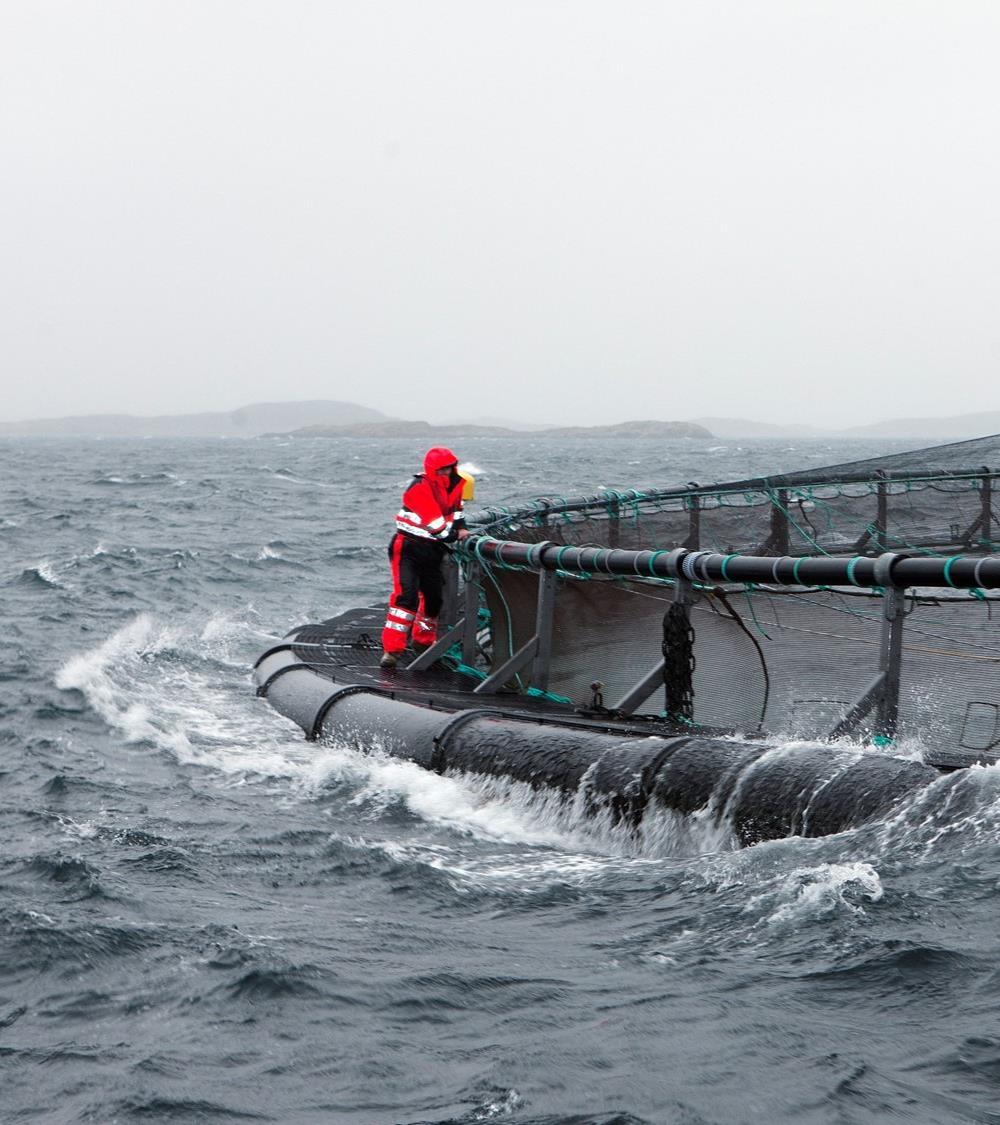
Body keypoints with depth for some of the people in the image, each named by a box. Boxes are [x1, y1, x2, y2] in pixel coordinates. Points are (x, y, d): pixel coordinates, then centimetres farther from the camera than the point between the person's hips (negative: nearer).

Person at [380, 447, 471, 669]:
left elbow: (454, 508, 22)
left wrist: (460, 526, 5)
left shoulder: (455, 483, 5)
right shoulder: (420, 488, -21)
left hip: (432, 551, 8)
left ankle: (424, 640, 38)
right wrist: (457, 535, -13)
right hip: (408, 548, -8)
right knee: (406, 595, -20)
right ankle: (391, 649, -22)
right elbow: (436, 525, -23)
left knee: (434, 596, 14)